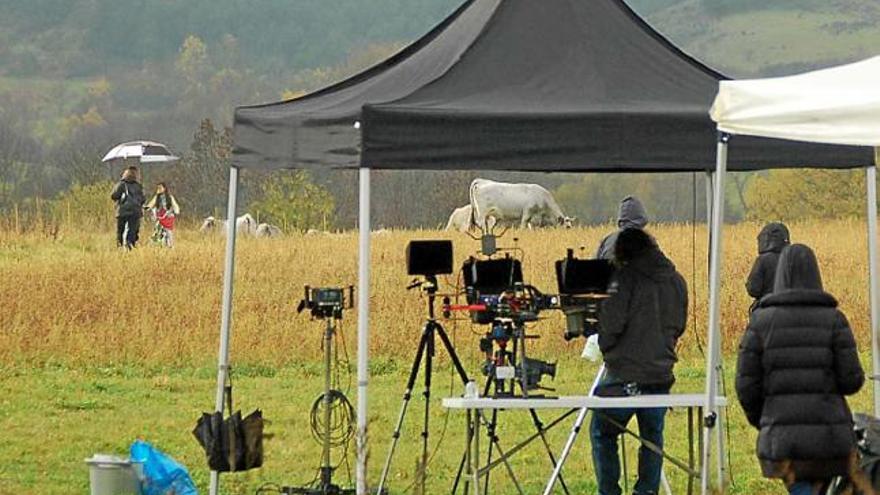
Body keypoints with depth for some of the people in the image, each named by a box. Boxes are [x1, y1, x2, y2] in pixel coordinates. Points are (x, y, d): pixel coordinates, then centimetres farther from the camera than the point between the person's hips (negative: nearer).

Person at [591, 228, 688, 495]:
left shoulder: (626, 278, -8)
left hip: (624, 376, -5)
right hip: (661, 376, 5)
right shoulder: (676, 281, 8)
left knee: (602, 433, 10)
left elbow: (611, 323, -13)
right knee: (652, 438, 15)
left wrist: (605, 347, 7)